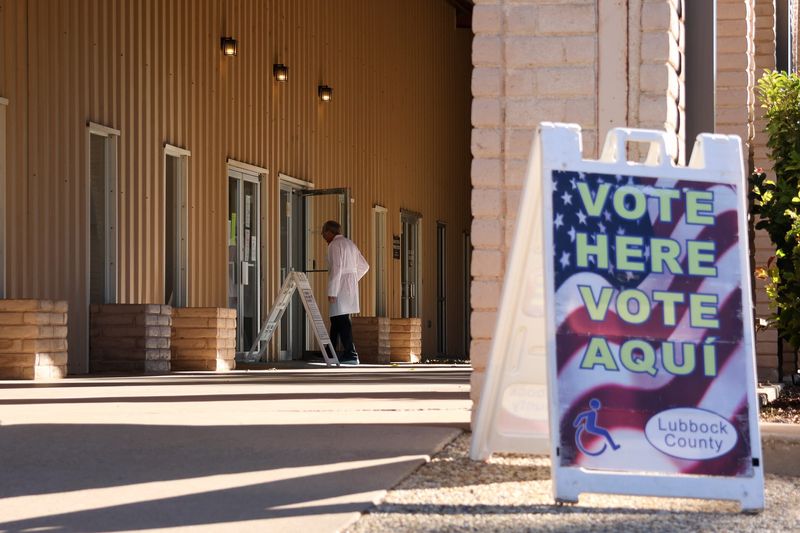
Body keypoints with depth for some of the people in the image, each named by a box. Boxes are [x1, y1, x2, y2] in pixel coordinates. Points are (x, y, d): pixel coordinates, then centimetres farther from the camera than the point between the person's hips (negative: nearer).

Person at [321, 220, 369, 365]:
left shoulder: (335, 245, -9)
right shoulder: (350, 244, 19)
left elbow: (336, 269, -18)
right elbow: (364, 266, 23)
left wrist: (332, 292, -19)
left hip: (340, 288, -9)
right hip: (351, 287, 9)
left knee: (341, 320, -10)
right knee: (336, 320, 15)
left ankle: (350, 354, -16)